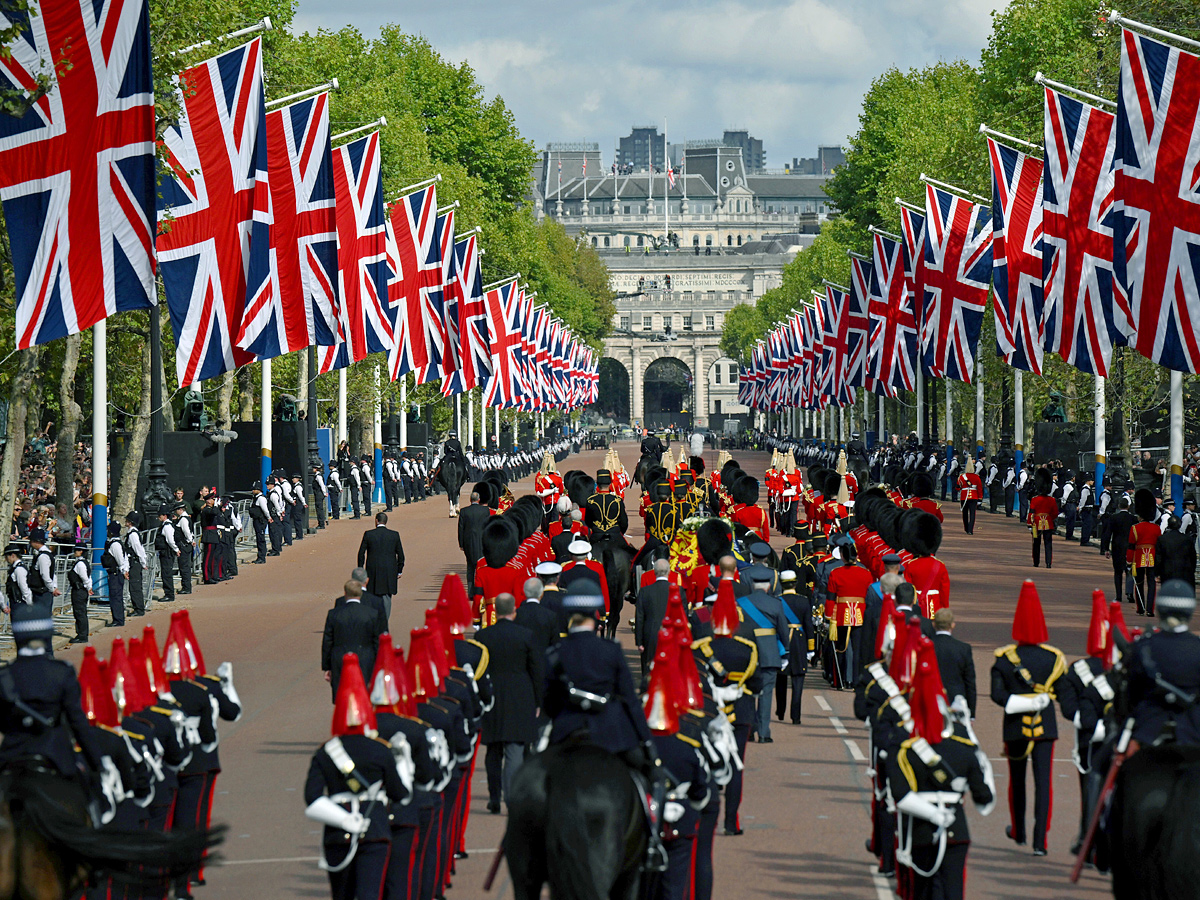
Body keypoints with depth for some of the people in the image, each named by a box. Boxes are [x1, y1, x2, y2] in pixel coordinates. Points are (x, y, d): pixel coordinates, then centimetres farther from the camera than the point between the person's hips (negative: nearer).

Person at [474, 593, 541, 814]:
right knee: (515, 751, -2)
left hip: (491, 698, 2)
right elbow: (536, 671, 0)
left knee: (494, 752, 12)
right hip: (520, 702, -2)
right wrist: (537, 703, 9)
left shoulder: (483, 636, -2)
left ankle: (494, 798, 17)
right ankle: (512, 796, -10)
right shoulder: (525, 635, -5)